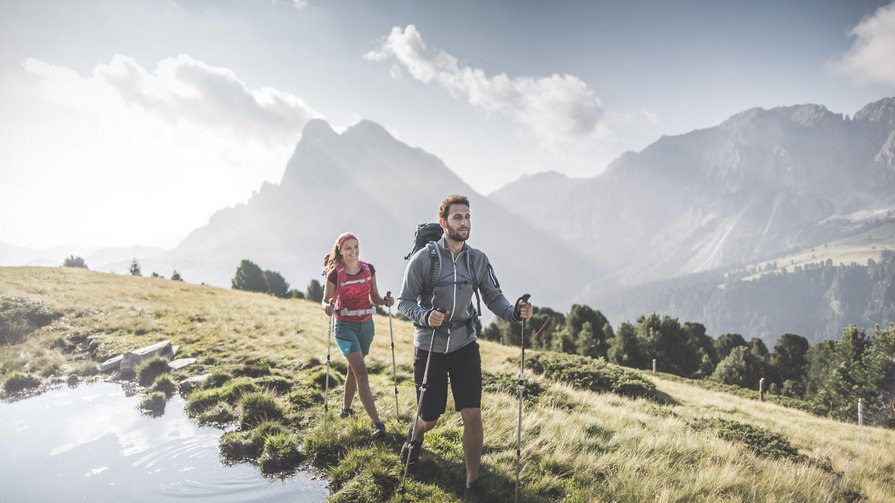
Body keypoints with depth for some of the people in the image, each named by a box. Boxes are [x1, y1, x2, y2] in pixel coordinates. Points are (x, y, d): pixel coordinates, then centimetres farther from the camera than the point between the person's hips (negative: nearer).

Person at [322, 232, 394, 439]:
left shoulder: (369, 269, -1)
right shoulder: (335, 274, -12)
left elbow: (374, 298, 7)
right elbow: (326, 300, -2)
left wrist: (385, 301, -13)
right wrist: (327, 308, -24)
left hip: (366, 325, 5)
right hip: (346, 326, -4)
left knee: (353, 369, 18)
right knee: (362, 372, -14)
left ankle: (346, 407, 40)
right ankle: (377, 423, -17)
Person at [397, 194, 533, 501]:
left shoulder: (478, 260, -2)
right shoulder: (423, 259, -13)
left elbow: (494, 298, -2)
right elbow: (404, 302, -8)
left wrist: (515, 311, -22)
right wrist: (425, 316, -28)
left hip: (465, 345, 2)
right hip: (429, 347, -2)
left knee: (472, 416, -5)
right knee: (429, 419, 10)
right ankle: (414, 437, 49)